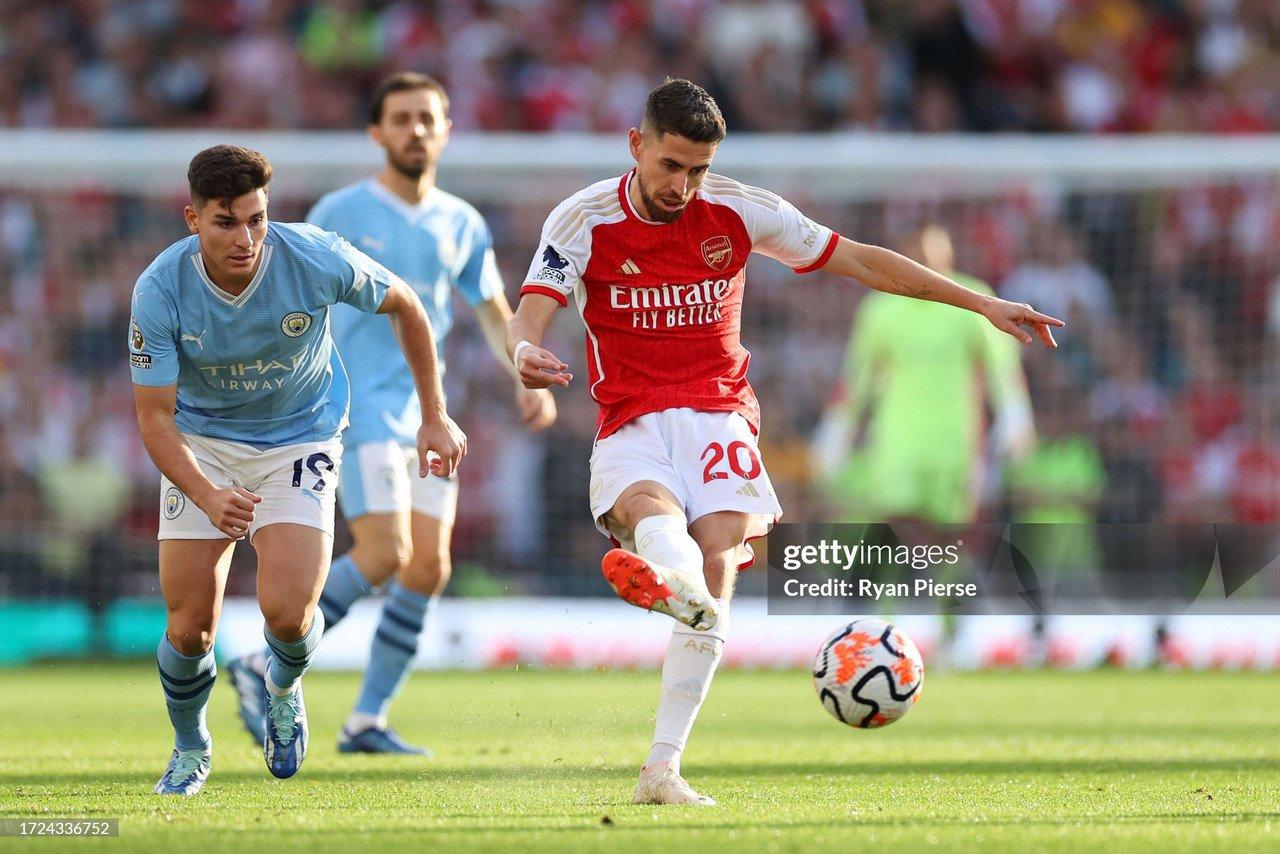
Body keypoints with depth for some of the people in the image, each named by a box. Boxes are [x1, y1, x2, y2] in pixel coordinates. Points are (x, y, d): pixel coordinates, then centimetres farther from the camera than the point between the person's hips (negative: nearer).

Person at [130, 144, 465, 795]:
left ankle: (284, 687, 19)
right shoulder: (160, 290, -24)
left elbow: (403, 305, -3)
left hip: (300, 439, -1)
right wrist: (207, 497, -37)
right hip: (202, 443, 1)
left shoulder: (316, 259, -24)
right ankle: (190, 749, 27)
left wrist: (435, 416, 1)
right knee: (190, 626, -5)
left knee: (287, 611, -19)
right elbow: (154, 417, -20)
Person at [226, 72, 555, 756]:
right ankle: (266, 668, -10)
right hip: (361, 410, -6)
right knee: (386, 554, -20)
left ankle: (367, 722, 7)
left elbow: (495, 315, 18)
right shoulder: (340, 214, -2)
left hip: (426, 417, 6)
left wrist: (527, 380, 1)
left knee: (429, 567, -1)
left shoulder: (462, 225, 12)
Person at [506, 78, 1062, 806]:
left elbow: (859, 261, 9)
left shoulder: (737, 212, 3)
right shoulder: (584, 221, -2)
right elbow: (531, 315, -13)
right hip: (630, 423, -1)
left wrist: (981, 303, 8)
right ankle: (671, 576, -74)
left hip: (719, 413, 1)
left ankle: (664, 768, -20)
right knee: (648, 504, -36)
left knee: (716, 567, -21)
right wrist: (526, 351, -40)